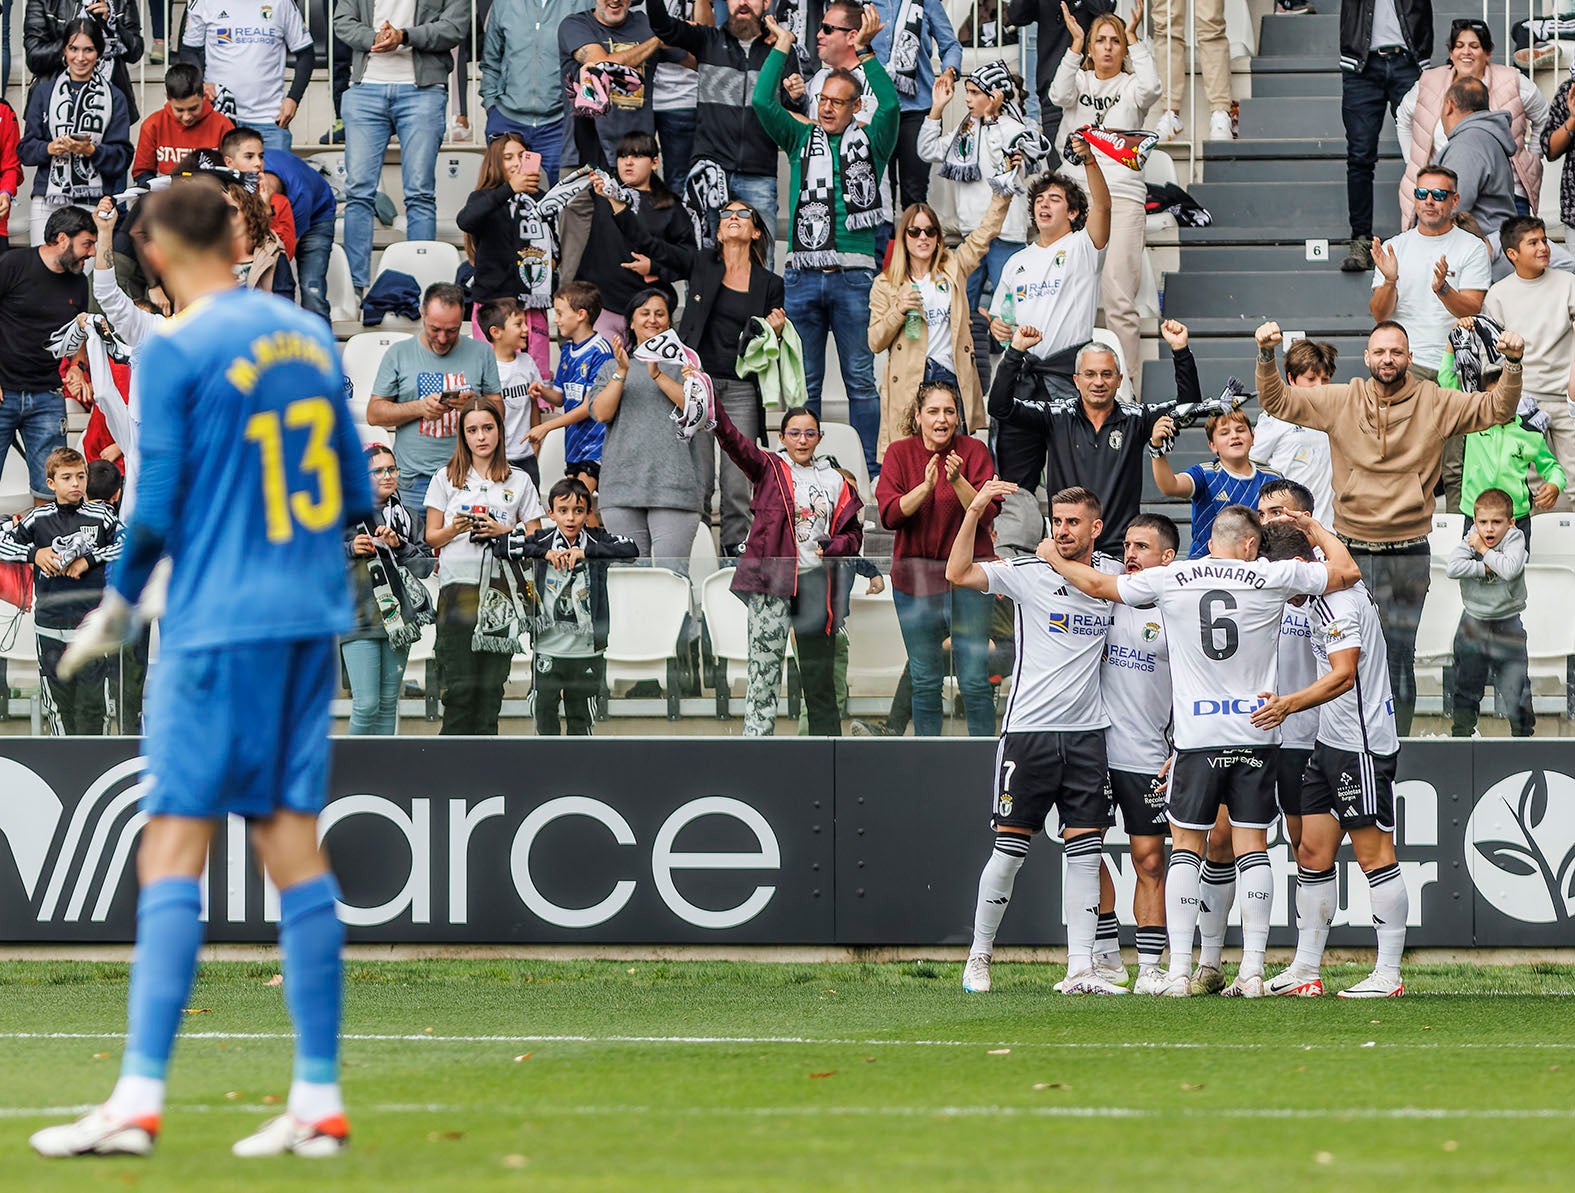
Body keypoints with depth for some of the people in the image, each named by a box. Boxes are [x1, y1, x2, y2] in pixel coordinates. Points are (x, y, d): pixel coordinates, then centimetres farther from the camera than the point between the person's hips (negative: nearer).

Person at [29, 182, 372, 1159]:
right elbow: (357, 495, 14)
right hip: (313, 619, 6)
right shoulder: (312, 336, 10)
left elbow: (157, 509, -10)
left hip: (219, 626, -6)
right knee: (293, 841, 8)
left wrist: (120, 604, 5)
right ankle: (320, 1103, 6)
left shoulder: (178, 353, -9)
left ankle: (140, 1101, -11)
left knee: (175, 847, -6)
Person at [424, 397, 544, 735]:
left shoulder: (519, 481, 12)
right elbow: (432, 537, 11)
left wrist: (502, 531, -7)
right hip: (459, 584, -1)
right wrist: (456, 529, -9)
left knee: (491, 683, -1)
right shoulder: (447, 479, 11)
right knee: (461, 684, -8)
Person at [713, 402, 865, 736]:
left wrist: (830, 548, -6)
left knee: (820, 676, 6)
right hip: (771, 582, -3)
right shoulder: (769, 468, 6)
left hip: (815, 582, 3)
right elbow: (734, 442, -11)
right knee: (764, 671, -7)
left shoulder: (834, 481, 14)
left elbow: (853, 534, 16)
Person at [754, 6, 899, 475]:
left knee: (860, 377, 1)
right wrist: (781, 49, 4)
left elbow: (889, 104, -10)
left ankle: (870, 466, 4)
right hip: (802, 273, 3)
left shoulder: (870, 141, 7)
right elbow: (763, 102, 5)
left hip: (852, 275, -3)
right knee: (803, 379, 6)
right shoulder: (802, 139, 14)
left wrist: (865, 53, -12)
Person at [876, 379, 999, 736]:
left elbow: (986, 515, -9)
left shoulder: (973, 450, -1)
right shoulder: (900, 453, 3)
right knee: (925, 681, 7)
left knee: (975, 680, -4)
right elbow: (890, 514, -8)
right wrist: (926, 486, -22)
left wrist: (957, 481, -25)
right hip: (915, 577, 2)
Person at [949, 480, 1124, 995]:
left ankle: (1080, 969, -1)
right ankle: (979, 956, 14)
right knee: (1010, 848, -1)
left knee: (1085, 851, -1)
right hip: (1029, 728, -3)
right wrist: (975, 510, -21)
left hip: (1088, 731, 3)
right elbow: (959, 574, -14)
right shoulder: (1029, 573, -2)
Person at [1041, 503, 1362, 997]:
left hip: (1198, 735, 0)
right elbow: (1347, 571, 9)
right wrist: (1314, 529, 26)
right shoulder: (1272, 577, -2)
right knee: (1251, 848, 3)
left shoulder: (1170, 578, 1)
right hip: (1256, 733, 0)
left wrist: (1056, 559, 33)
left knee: (1186, 847, 5)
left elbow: (1099, 585, 14)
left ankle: (1179, 971, -2)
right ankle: (1252, 971, -1)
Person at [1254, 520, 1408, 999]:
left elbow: (1344, 675, -26)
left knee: (1374, 856, -5)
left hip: (1361, 745, -10)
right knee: (1312, 853, 8)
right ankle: (1305, 969, 11)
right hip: (1333, 743, 10)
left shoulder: (1338, 602, -17)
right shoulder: (1326, 599, 14)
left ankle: (1389, 973, -2)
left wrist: (1290, 704, -36)